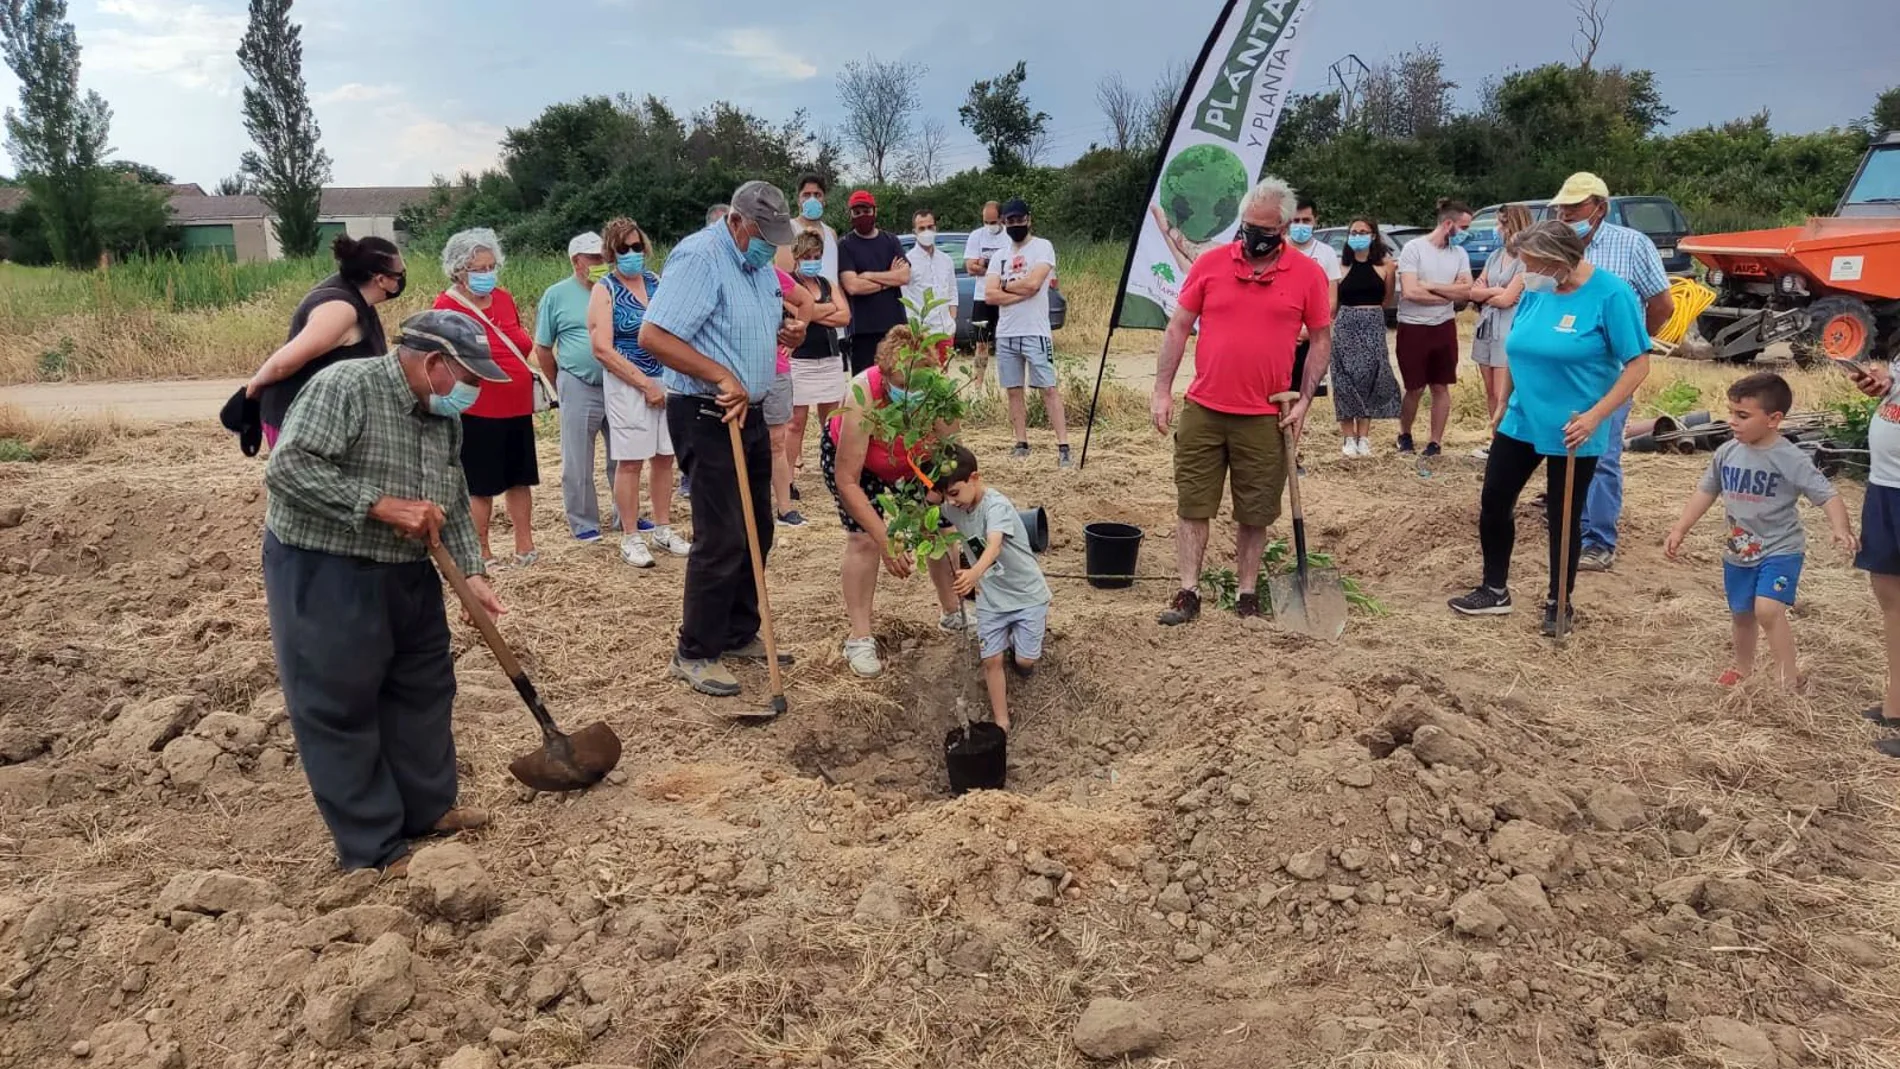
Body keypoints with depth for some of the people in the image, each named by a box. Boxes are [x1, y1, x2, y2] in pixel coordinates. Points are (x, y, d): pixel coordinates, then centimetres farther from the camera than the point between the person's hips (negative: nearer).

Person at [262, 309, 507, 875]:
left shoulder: (444, 417, 6)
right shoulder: (343, 387, -20)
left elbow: (454, 503, 12)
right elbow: (288, 466, -27)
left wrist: (471, 573, 0)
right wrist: (383, 506, -27)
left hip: (406, 574, 9)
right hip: (322, 573, -8)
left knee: (424, 691, 15)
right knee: (340, 710, 0)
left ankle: (427, 809, 31)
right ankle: (375, 849, 9)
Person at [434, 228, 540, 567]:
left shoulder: (504, 298, 8)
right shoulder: (448, 305, -10)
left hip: (517, 408, 7)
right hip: (478, 412, -6)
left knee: (519, 479, 13)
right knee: (481, 486, 4)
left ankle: (525, 546, 23)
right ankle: (481, 553, 15)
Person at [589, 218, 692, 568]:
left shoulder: (657, 282, 10)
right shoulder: (605, 291, -5)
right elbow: (602, 349, -12)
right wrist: (645, 384, -14)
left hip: (667, 381, 5)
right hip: (628, 385, -5)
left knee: (664, 457, 9)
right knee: (631, 462, -2)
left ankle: (663, 529, 22)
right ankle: (631, 538, 8)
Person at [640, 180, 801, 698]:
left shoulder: (759, 263, 12)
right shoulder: (699, 257, -18)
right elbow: (653, 336, -27)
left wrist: (782, 333, 4)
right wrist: (723, 377, -29)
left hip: (749, 413, 10)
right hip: (708, 416, -9)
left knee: (757, 531, 15)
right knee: (722, 539, -7)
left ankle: (739, 634, 28)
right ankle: (695, 653, 6)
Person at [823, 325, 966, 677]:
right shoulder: (863, 396, -43)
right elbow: (847, 480, -37)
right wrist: (885, 540, -38)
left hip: (912, 462, 3)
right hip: (848, 454, -3)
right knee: (864, 538, -16)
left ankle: (953, 614, 21)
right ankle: (859, 639, -4)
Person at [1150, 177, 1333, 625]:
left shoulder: (1308, 275, -1)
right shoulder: (1210, 264, 0)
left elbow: (1321, 340, 6)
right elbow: (1178, 327, 4)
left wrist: (1304, 400, -4)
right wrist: (1162, 391, -1)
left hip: (1265, 419, -1)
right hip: (1202, 411, 1)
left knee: (1255, 515, 9)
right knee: (1192, 507, 4)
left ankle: (1248, 596, 21)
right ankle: (1188, 594, 12)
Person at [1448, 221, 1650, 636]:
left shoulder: (1610, 294, -16)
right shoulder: (1535, 291, 0)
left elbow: (1638, 364, -15)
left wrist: (1595, 416, -22)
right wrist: (1501, 410, 14)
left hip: (1572, 433, -5)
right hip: (1519, 423, 6)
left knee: (1563, 518, 7)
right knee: (1493, 504, 8)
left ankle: (1559, 603, 25)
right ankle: (1494, 591, 25)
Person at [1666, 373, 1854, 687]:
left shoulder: (1792, 459, -18)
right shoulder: (1726, 453, -3)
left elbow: (1828, 496, -20)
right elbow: (1705, 492, 8)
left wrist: (1841, 530, -38)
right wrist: (1679, 530, 6)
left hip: (1780, 550, -6)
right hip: (1738, 552, 6)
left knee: (1767, 610, -23)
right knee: (1741, 614, 19)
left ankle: (1789, 679, -13)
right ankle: (1743, 668, 43)